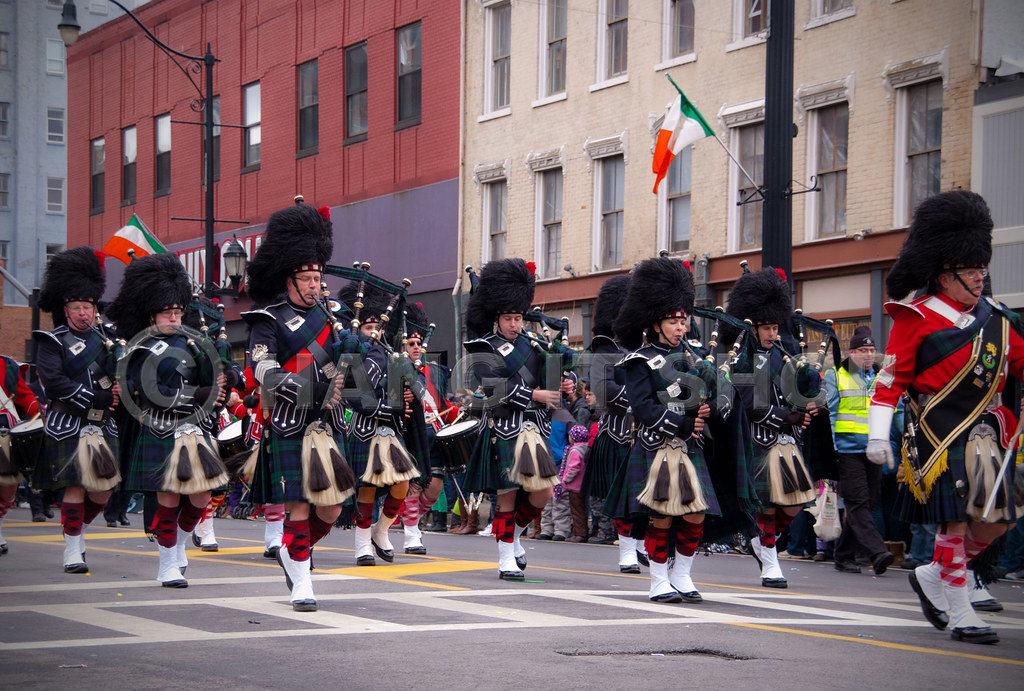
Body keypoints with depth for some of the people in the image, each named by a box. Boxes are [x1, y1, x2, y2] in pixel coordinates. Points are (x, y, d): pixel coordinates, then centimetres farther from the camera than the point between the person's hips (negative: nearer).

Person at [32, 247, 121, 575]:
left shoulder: (104, 337, 14)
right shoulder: (53, 342, -3)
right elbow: (53, 382, -16)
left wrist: (118, 388, -4)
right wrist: (97, 398, -18)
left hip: (103, 426, 6)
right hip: (69, 426, -5)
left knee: (102, 491, 6)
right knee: (76, 486, -9)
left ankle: (78, 530, 32)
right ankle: (72, 550, 0)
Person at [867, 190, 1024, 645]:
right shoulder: (917, 319, -4)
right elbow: (891, 379, -5)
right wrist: (878, 435, -11)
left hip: (984, 431, 6)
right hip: (939, 433, -6)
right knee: (956, 518, -6)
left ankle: (931, 577, 25)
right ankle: (959, 614, 3)